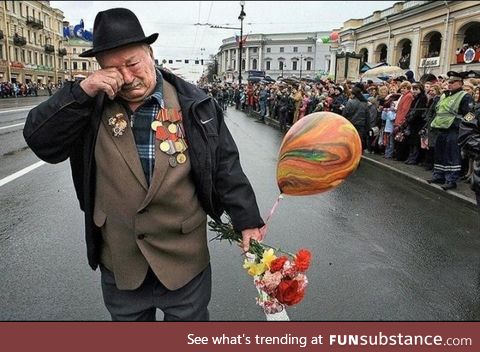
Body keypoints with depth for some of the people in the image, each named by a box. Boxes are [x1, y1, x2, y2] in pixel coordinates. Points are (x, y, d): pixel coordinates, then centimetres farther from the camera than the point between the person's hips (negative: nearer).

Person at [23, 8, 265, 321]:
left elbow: (225, 168, -5)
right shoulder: (93, 105, -2)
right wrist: (81, 92, -20)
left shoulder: (193, 104, -8)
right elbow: (39, 140, -9)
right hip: (119, 262, 3)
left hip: (185, 259, -2)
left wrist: (248, 221, -6)